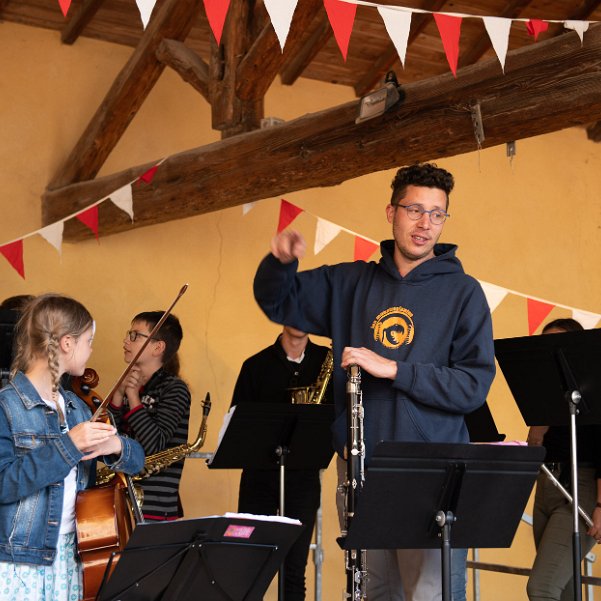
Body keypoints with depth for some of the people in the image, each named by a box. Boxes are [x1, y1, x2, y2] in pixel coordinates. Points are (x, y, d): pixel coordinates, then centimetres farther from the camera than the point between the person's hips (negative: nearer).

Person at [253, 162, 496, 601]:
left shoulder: (462, 291, -2)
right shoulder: (352, 282, 10)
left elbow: (473, 386, -9)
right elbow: (276, 302, 14)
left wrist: (394, 369, -19)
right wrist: (281, 260, -7)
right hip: (361, 466, 4)